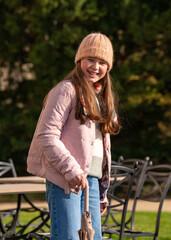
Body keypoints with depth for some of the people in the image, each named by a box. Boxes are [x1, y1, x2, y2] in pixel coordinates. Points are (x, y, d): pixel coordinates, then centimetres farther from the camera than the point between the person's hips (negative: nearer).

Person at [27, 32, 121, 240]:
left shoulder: (102, 96, 20)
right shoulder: (67, 90, -6)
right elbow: (46, 136, -14)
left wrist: (102, 191, 22)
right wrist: (70, 169, -22)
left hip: (92, 178, 8)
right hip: (65, 179, -8)